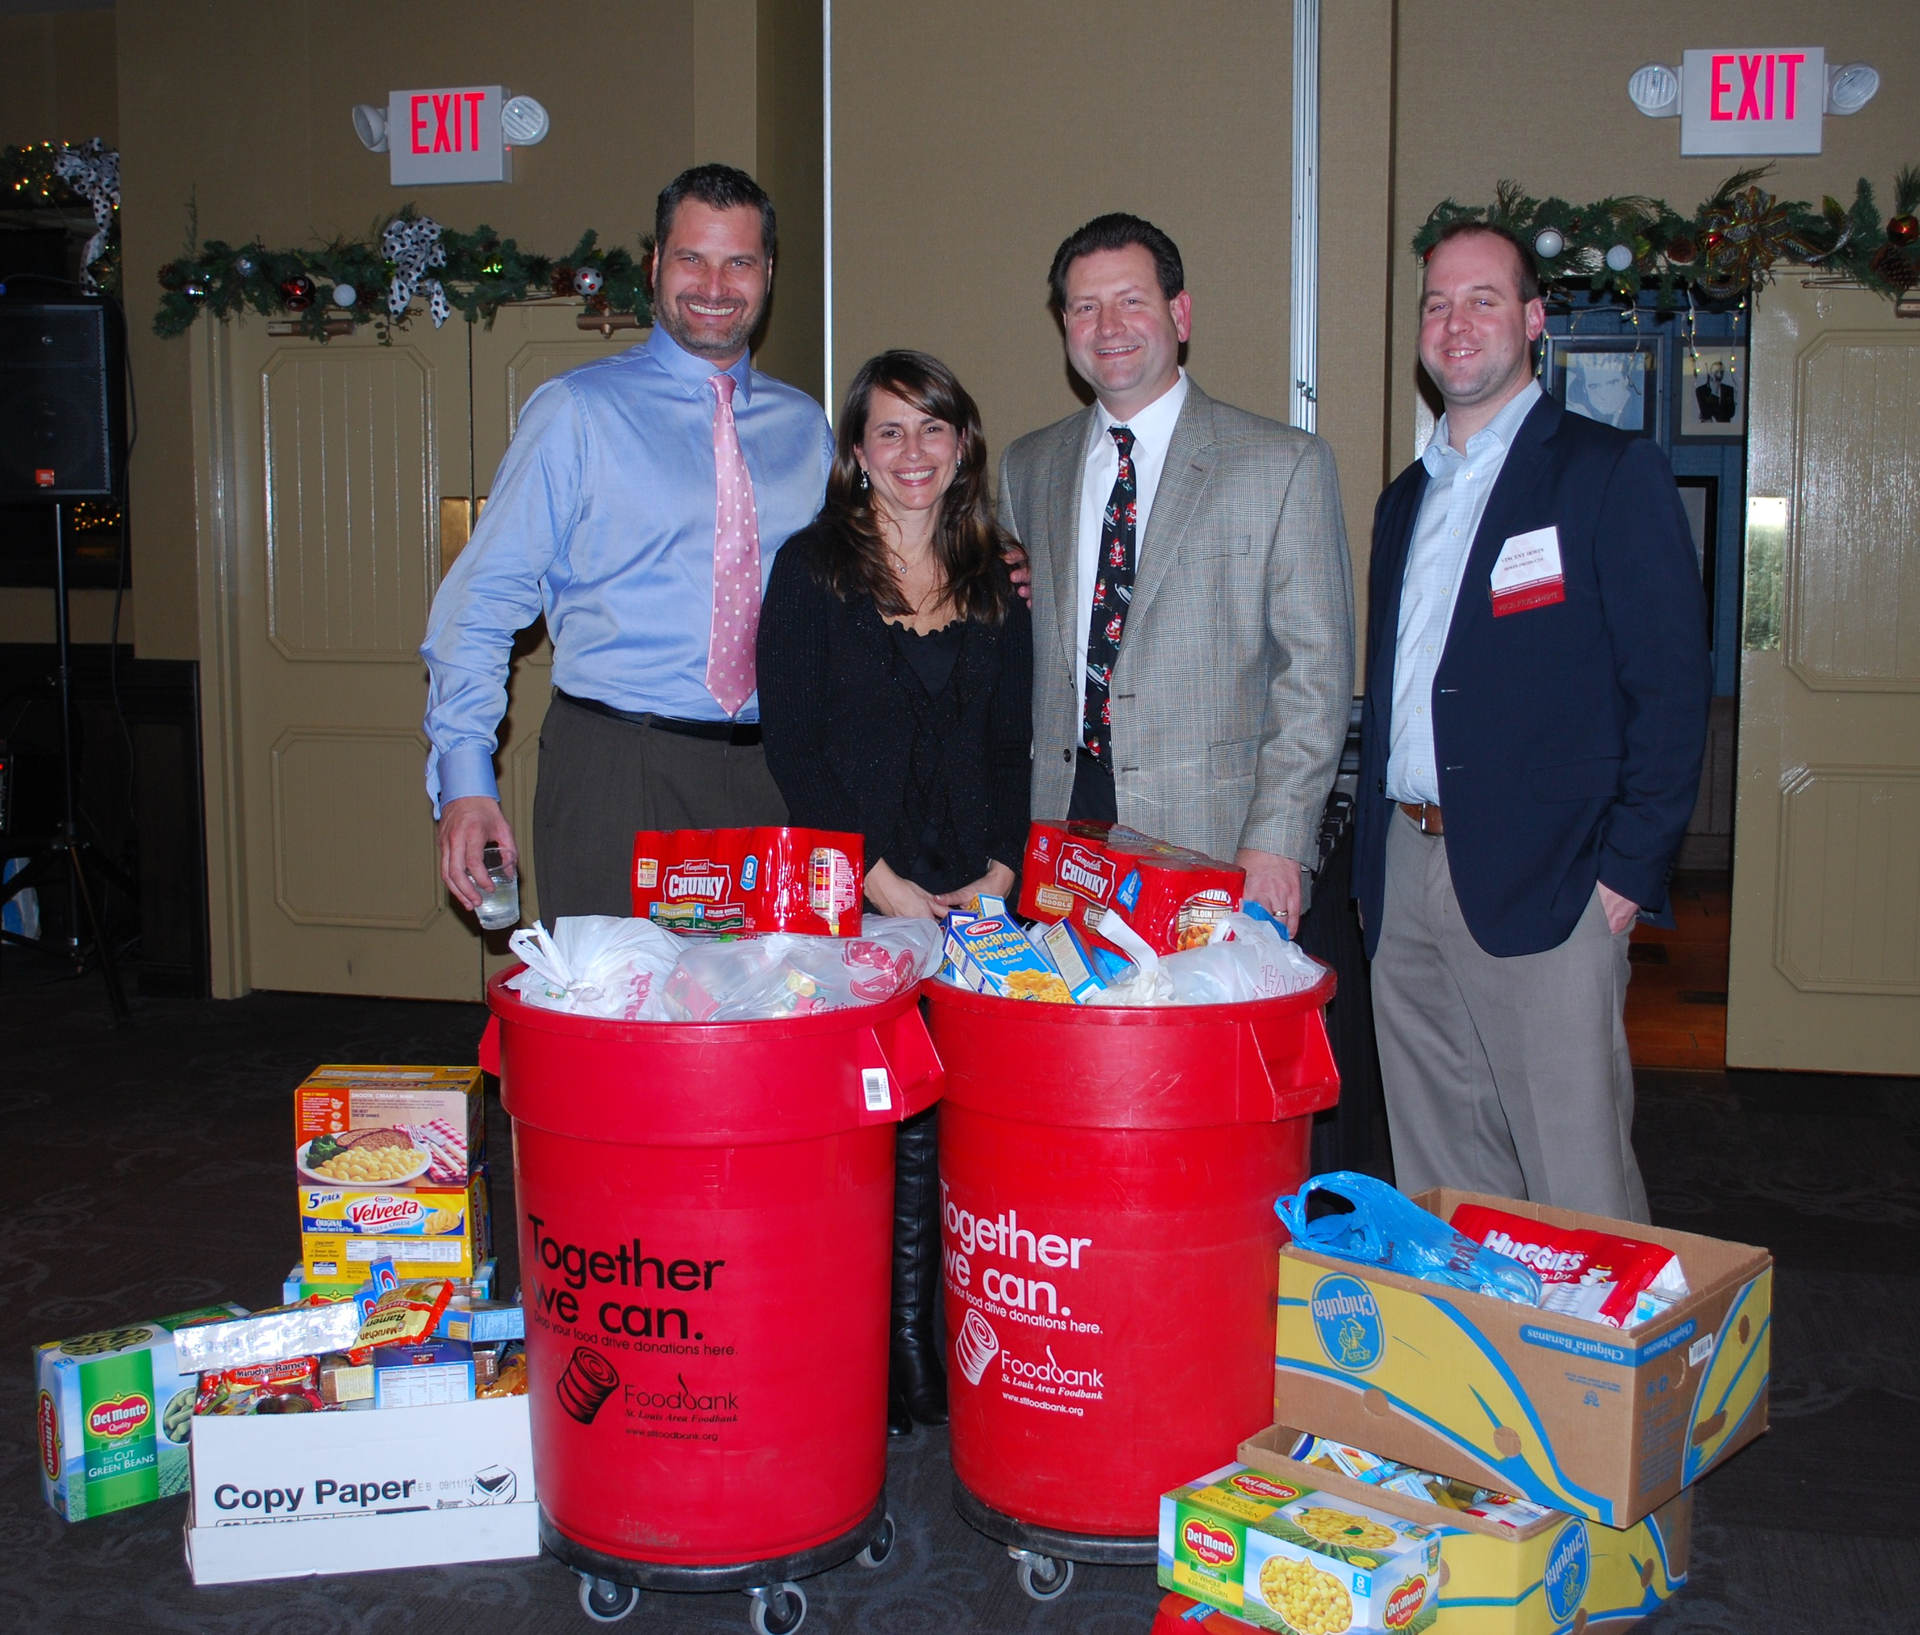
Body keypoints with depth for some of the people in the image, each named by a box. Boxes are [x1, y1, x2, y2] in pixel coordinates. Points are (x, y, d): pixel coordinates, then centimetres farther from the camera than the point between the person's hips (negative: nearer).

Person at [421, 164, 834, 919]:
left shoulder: (804, 425, 13)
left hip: (767, 772, 4)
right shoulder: (576, 412, 0)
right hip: (616, 772, -3)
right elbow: (484, 597, -3)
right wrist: (465, 777, -13)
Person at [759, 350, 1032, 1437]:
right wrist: (881, 880, -10)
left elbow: (1014, 746, 11)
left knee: (940, 1123, 1)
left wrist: (1001, 871, -4)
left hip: (976, 899, 3)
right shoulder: (811, 569, 2)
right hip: (851, 899, -2)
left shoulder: (998, 578, 12)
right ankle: (866, 1360, 10)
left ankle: (916, 1348, 13)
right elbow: (792, 744, -3)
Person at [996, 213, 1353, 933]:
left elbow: (1315, 672, -4)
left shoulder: (1285, 464, -1)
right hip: (1058, 815, 3)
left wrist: (1277, 842, -12)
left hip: (1211, 833, -3)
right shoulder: (1027, 467, 13)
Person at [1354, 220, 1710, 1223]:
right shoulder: (1406, 498, 19)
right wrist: (1373, 859, 12)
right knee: (1434, 1185, 12)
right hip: (1403, 877, 6)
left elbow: (1671, 686, -6)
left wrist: (1628, 872, -13)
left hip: (1544, 882, -6)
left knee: (1576, 1192, -2)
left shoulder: (1612, 472, -1)